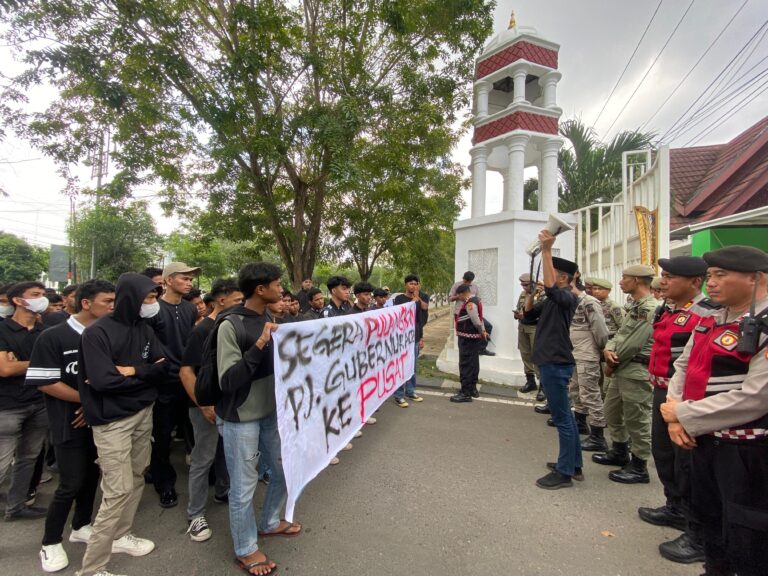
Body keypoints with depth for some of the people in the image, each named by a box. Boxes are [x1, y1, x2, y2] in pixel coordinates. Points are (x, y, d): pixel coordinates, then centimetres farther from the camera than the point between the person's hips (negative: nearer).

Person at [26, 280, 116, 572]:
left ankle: (81, 526, 36)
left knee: (92, 476, 15)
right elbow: (45, 383, -15)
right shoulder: (53, 337, -12)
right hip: (70, 424, -4)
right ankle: (50, 543, 21)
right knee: (71, 483, 0)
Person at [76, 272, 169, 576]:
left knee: (136, 479, 16)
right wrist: (145, 374, -10)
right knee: (119, 489, -5)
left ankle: (121, 535, 37)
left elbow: (165, 369, 0)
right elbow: (104, 380, -23)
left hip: (143, 413, 7)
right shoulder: (97, 332, -14)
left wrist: (132, 371, -16)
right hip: (112, 421, -6)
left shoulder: (145, 329, 5)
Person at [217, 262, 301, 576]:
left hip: (271, 412, 7)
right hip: (241, 419, -7)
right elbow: (227, 380, -24)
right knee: (244, 486, 8)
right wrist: (258, 346, -31)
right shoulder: (230, 326, -19)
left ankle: (270, 522, 45)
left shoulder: (270, 320, 3)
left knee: (285, 471, 20)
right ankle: (246, 550, 31)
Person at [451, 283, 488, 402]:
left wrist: (481, 332, -10)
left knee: (466, 365, -6)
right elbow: (478, 319, 17)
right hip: (474, 338, 11)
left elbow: (476, 320, -24)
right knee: (473, 364, 18)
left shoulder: (469, 303, -19)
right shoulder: (475, 300, 14)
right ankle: (472, 388, 29)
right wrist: (483, 331, 10)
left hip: (467, 338, -11)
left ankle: (466, 393, -1)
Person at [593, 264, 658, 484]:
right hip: (622, 369, 10)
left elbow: (633, 343, -21)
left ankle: (639, 467, 17)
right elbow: (621, 333, 15)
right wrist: (609, 350, -6)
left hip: (637, 371, -10)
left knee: (637, 419, 2)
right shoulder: (634, 307, 15)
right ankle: (620, 452, 38)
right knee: (612, 411, 20)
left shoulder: (651, 308, -17)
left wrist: (613, 362, -9)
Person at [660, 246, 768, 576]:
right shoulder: (712, 321, 5)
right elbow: (684, 366, 9)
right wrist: (676, 417, -5)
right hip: (703, 438, 8)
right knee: (707, 515, 24)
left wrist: (684, 416, -18)